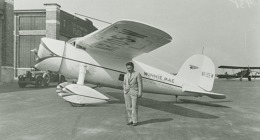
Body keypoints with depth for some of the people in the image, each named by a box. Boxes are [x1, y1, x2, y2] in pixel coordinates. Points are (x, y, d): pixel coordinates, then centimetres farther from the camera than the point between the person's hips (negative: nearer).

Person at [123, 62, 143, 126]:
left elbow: (140, 84, -7)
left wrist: (140, 93, -13)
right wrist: (124, 92, 10)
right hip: (127, 93, 5)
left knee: (134, 107, -6)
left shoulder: (137, 74, -3)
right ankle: (130, 120, 13)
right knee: (128, 107, 5)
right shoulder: (126, 75, 12)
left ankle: (135, 121, 1)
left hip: (134, 92, -5)